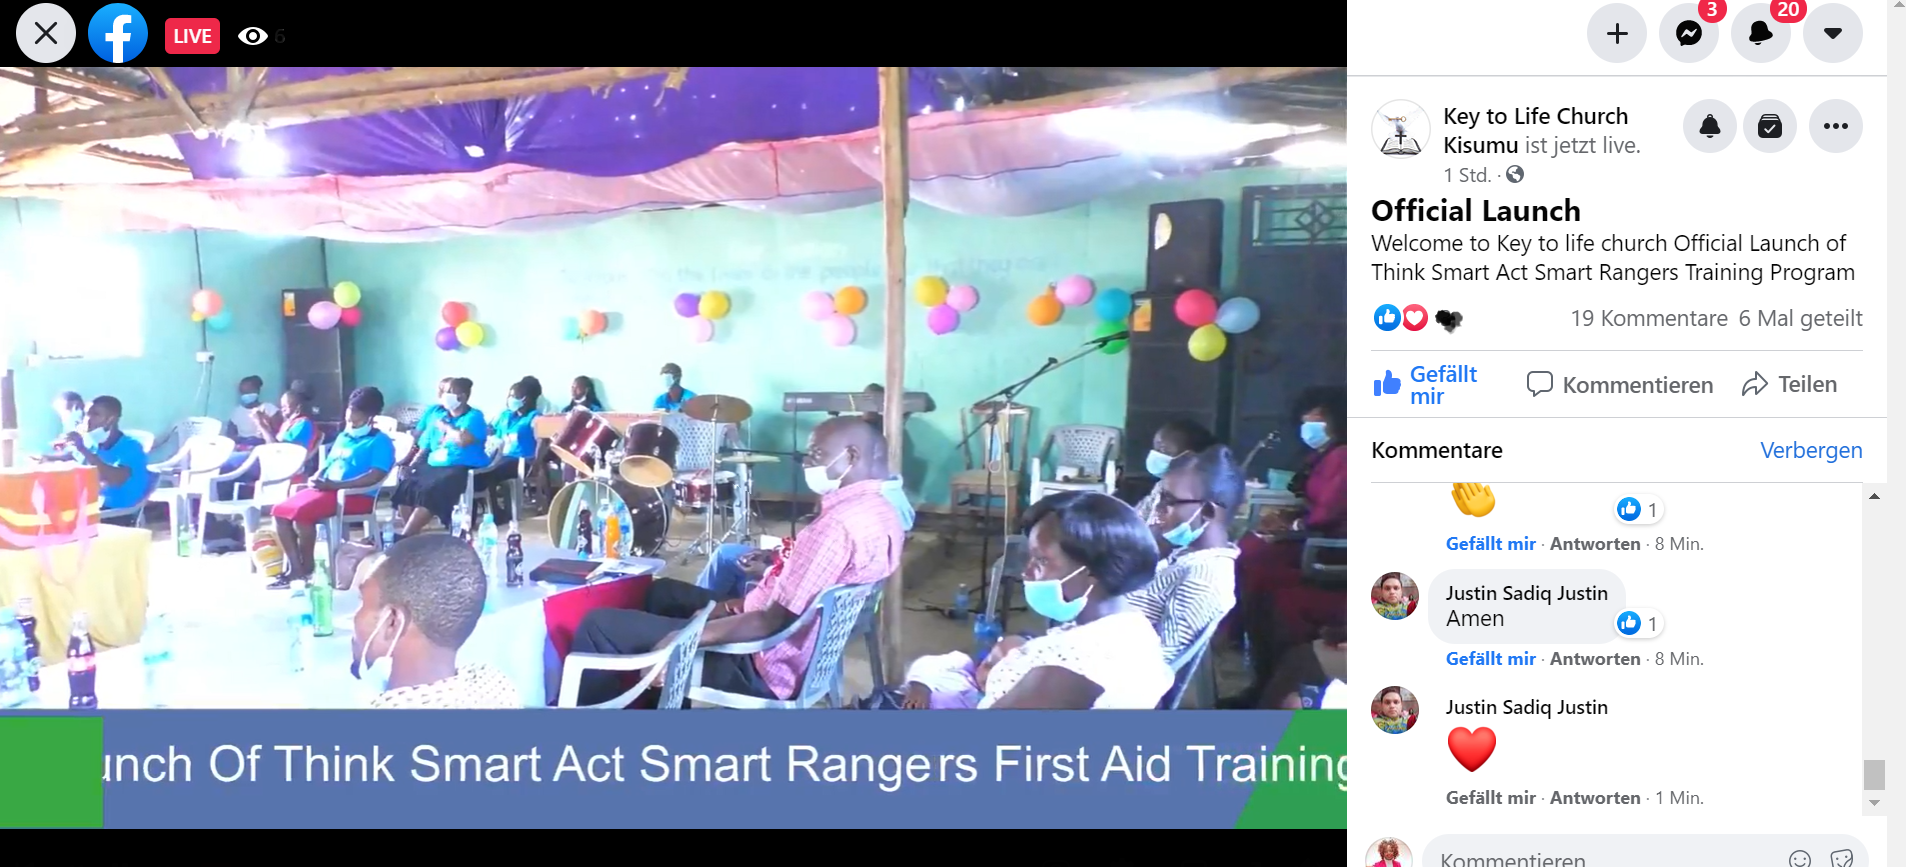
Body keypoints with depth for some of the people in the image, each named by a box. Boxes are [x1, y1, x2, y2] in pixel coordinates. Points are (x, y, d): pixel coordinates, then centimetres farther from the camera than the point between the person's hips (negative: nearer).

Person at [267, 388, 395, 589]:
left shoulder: (380, 442, -4)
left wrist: (335, 485, -23)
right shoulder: (343, 437, 23)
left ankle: (308, 567, -12)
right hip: (325, 489, 9)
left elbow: (375, 476, -18)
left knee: (302, 512, -28)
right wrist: (316, 479, 1)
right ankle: (296, 568, -10)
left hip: (357, 496, -9)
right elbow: (328, 465, 27)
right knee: (280, 510, -8)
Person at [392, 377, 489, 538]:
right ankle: (412, 534, -21)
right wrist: (411, 465, 5)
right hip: (434, 465, 7)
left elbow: (463, 440, -21)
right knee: (406, 485, -23)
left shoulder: (474, 416, 0)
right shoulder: (439, 416, 20)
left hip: (462, 470, -7)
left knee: (431, 491, -34)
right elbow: (424, 447, 21)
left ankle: (405, 536, -32)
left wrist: (446, 426, -4)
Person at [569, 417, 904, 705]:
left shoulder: (840, 523, -27)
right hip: (800, 650, 11)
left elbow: (774, 621, -27)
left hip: (761, 666, -11)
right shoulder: (880, 512, 5)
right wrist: (734, 607, 7)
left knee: (600, 625, -5)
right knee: (662, 592, 28)